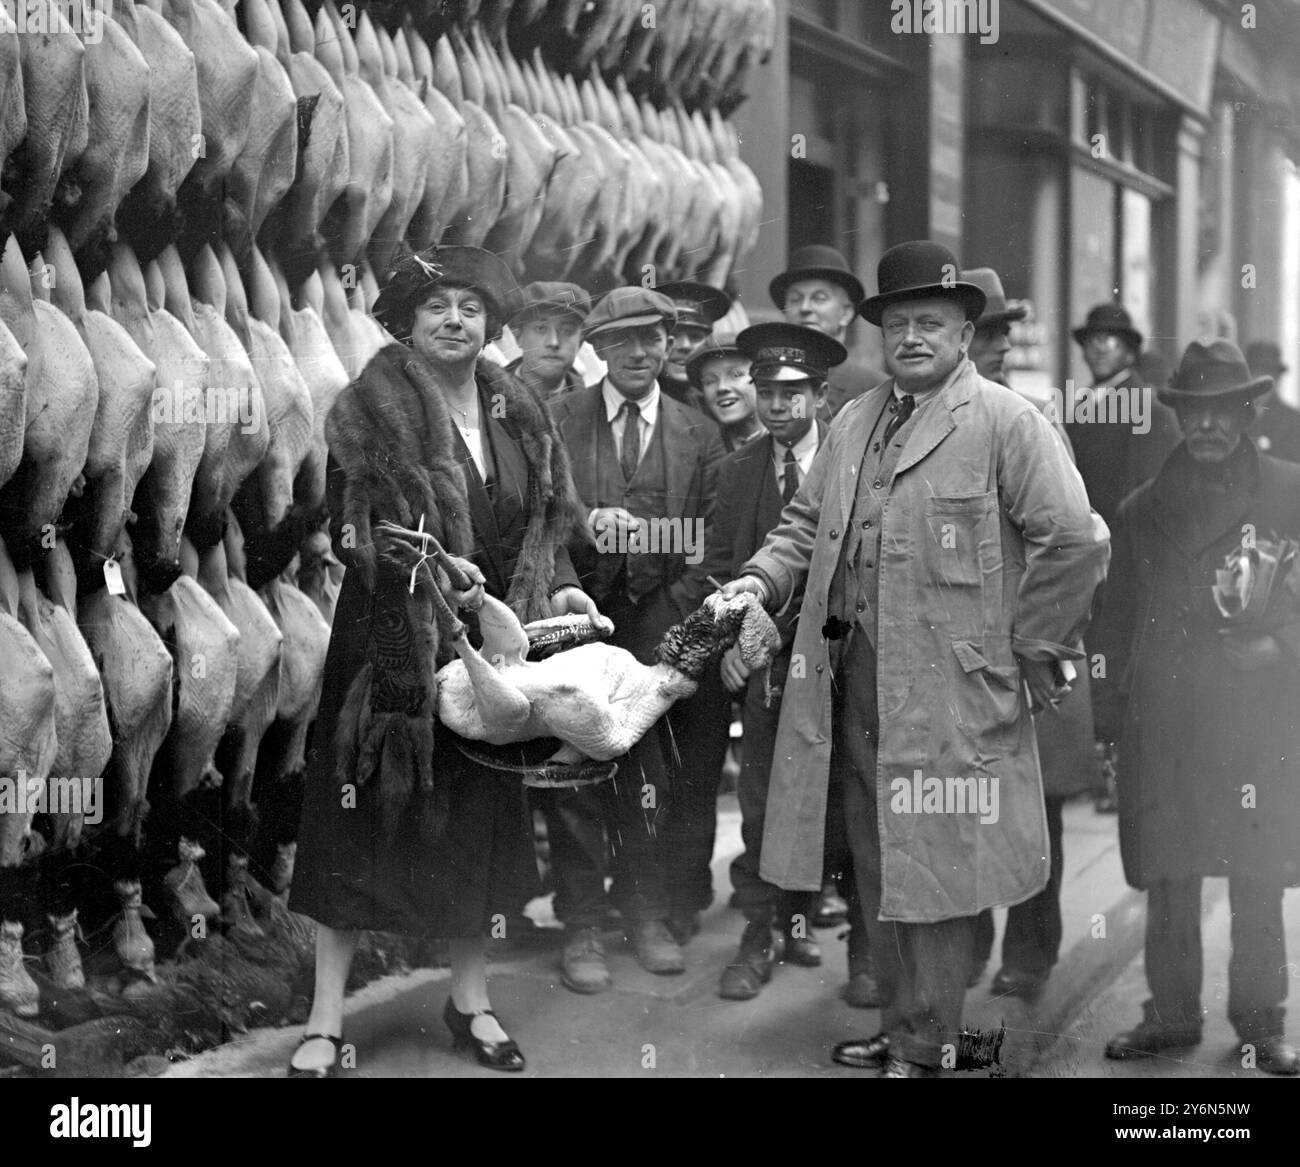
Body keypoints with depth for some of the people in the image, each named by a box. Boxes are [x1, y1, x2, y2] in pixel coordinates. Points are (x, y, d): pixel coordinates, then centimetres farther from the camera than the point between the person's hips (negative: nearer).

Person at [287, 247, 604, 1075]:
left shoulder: (518, 414, 10)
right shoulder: (374, 407, -6)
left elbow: (545, 519, 14)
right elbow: (356, 523, -12)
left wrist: (560, 586, -3)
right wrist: (427, 572, -26)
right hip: (393, 635, -5)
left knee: (479, 813, 11)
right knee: (365, 814, -2)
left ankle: (472, 997, 25)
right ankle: (327, 1021, 4)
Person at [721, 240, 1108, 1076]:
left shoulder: (1005, 421, -6)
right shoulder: (855, 421, 16)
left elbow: (1076, 542, -12)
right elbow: (809, 523, 23)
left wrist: (1028, 656, -9)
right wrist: (762, 580, 4)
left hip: (948, 690, -7)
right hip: (854, 683, 7)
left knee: (933, 865, -2)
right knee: (877, 866, 14)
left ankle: (928, 1045, 9)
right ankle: (902, 1024, 27)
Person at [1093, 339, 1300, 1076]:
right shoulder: (1144, 508, 12)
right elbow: (1117, 619, 13)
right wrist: (1109, 713, 7)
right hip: (1162, 723, 2)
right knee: (1167, 877, 5)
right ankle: (1172, 1015, 16)